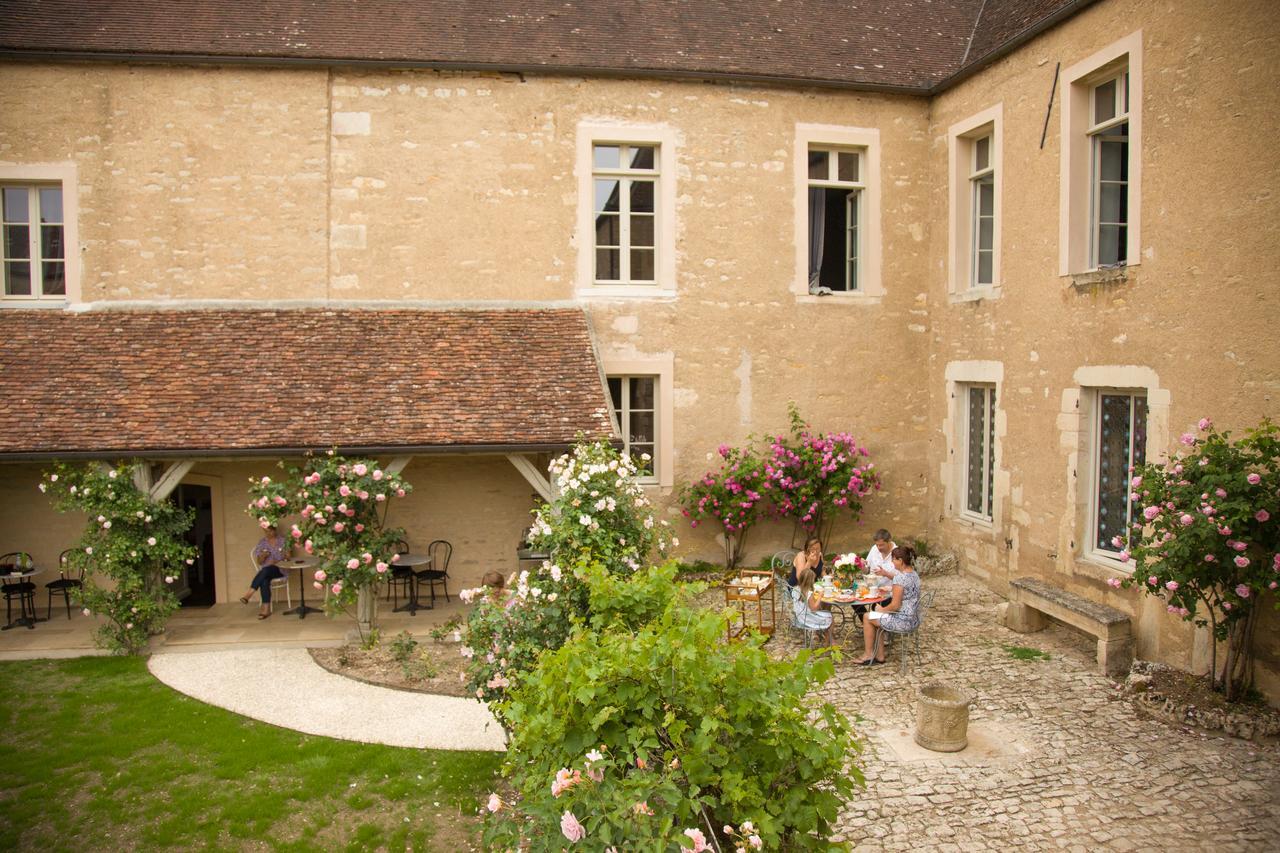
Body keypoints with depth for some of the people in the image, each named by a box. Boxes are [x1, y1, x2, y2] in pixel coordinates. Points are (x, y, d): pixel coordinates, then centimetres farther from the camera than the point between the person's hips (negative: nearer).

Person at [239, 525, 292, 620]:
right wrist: (263, 556, -14)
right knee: (264, 580, -34)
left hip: (279, 569, -2)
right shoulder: (262, 543, 8)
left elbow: (288, 557, 2)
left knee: (266, 570, -37)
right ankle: (266, 608, -39)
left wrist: (277, 562, -17)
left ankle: (249, 594, -39)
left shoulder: (283, 541, 4)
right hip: (265, 570, 2)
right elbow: (259, 562, 8)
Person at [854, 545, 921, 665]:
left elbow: (895, 606, -23)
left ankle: (869, 654, 22)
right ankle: (880, 656, 22)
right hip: (913, 618, 9)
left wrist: (882, 609, -5)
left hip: (903, 621, -9)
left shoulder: (900, 577, -24)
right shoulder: (914, 574, 5)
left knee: (868, 617, 9)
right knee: (876, 617, 22)